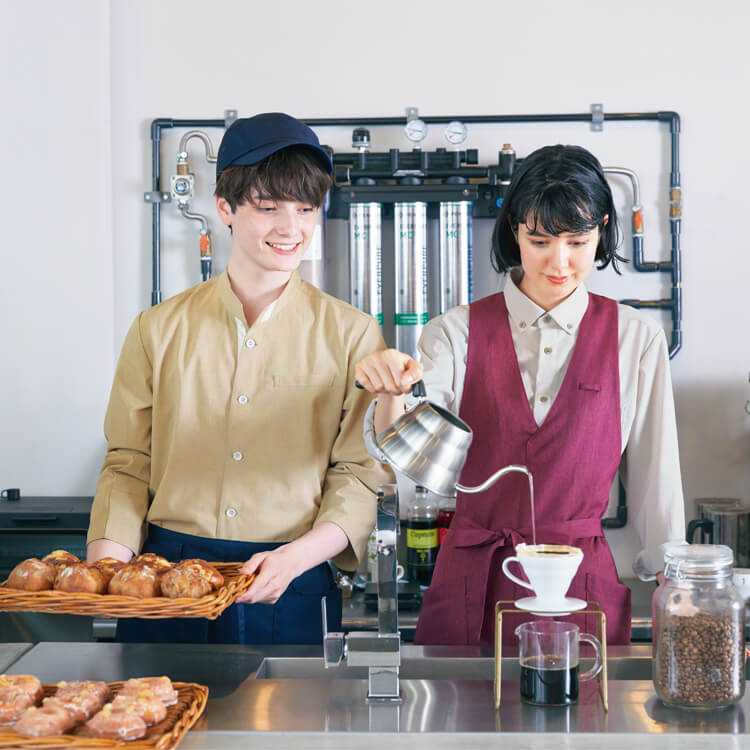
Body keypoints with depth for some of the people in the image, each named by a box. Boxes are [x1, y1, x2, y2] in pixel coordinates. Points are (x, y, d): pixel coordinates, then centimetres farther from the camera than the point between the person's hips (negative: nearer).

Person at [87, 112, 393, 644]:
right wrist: (106, 561, -10)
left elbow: (360, 476, -2)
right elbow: (128, 464, 7)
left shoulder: (352, 335, 1)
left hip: (291, 598, -1)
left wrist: (296, 557, -18)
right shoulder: (159, 330, 5)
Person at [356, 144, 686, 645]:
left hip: (583, 584, 0)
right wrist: (392, 393, -32)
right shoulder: (459, 332, 1)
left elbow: (655, 473, 6)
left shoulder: (636, 338, 1)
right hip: (471, 585, 0)